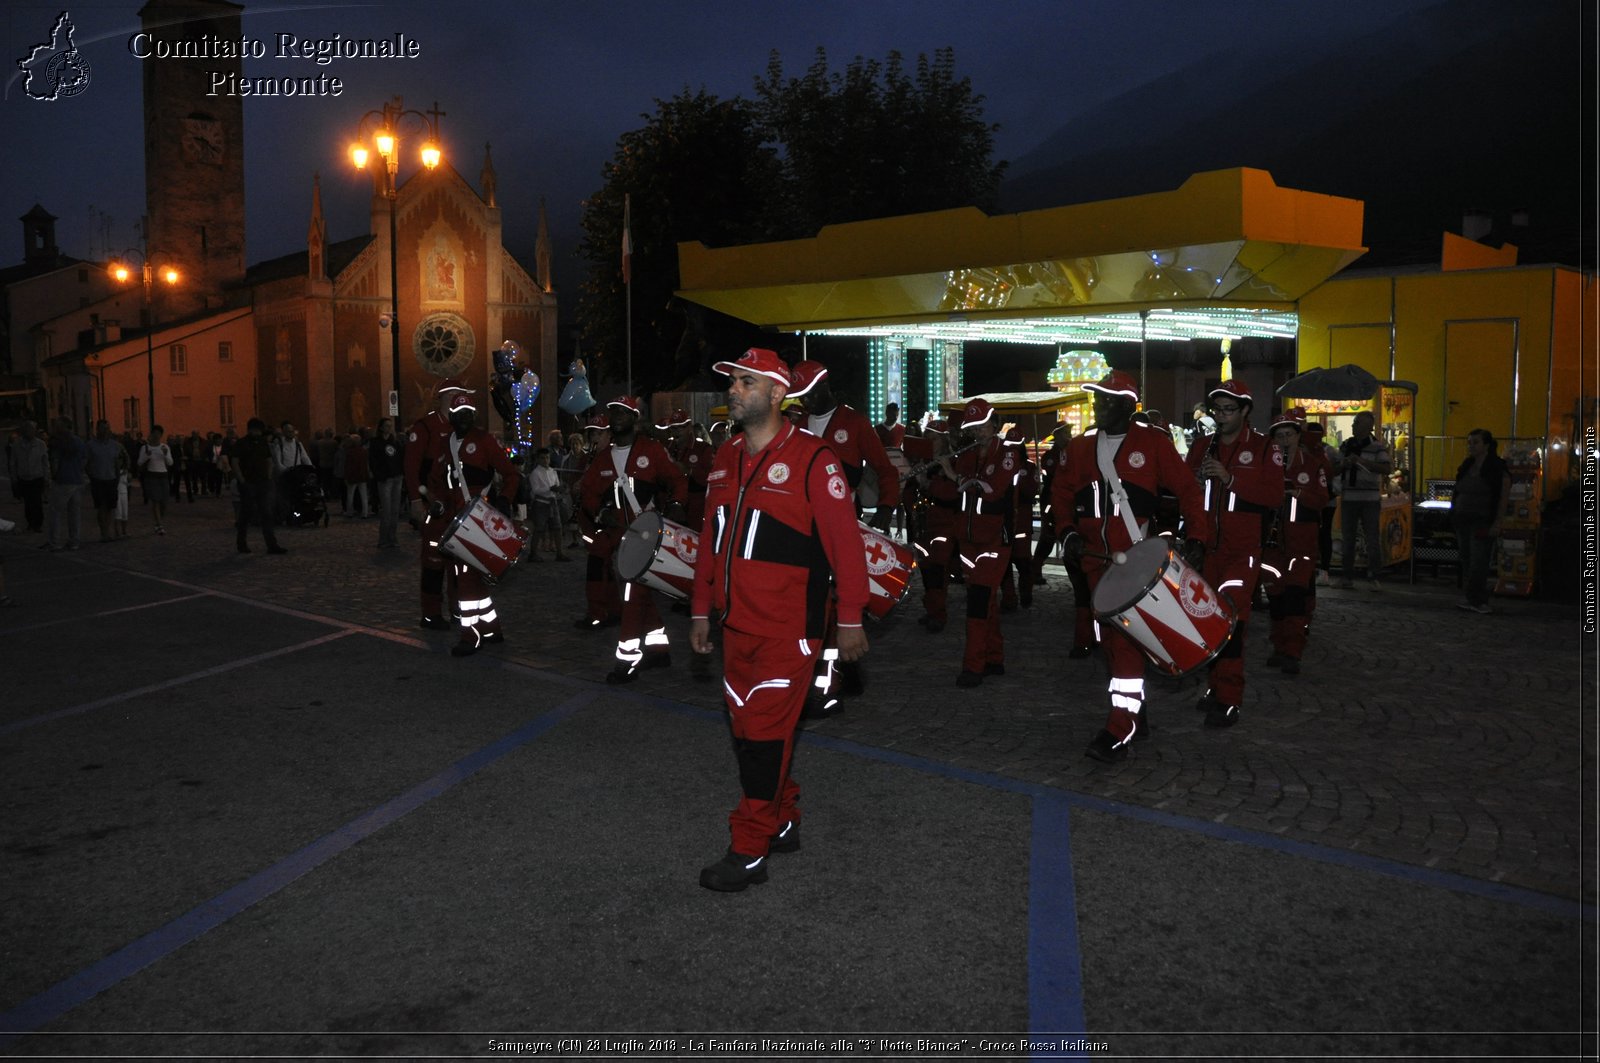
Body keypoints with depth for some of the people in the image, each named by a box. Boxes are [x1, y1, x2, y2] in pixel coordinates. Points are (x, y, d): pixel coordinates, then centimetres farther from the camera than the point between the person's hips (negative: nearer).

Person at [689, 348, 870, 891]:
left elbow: (844, 540, -11)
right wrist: (701, 610, 18)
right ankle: (783, 824, 30)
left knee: (766, 735, -4)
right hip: (738, 625, 7)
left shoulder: (812, 459, -12)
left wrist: (850, 618, -10)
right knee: (746, 730, 13)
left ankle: (749, 852, 6)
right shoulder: (726, 459, 11)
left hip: (788, 630, -7)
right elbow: (711, 538, 17)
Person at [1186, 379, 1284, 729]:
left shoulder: (1264, 448, -1)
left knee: (1230, 618, -13)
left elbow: (1275, 496, -11)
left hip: (1244, 549, -5)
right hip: (1208, 546, 5)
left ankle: (1229, 700, -10)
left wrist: (1230, 479, -18)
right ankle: (1216, 686, 21)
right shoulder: (1201, 447, 13)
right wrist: (1196, 479, -7)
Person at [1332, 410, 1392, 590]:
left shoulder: (1377, 447, -2)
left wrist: (1362, 461, -21)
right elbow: (1334, 471, 15)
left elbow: (1386, 469, -13)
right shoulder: (1345, 446, 12)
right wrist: (1343, 465, -7)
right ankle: (1347, 576, 12)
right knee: (1347, 538, 6)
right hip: (1349, 498, 4)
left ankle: (1373, 578, 5)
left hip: (1370, 499, -4)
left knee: (1372, 539, -1)